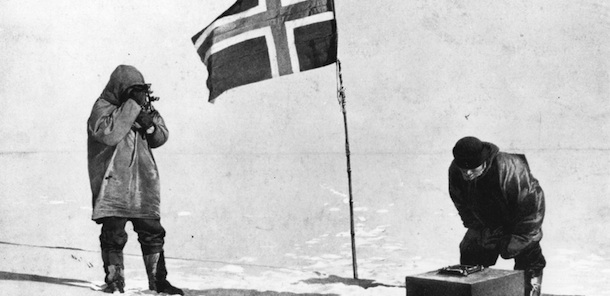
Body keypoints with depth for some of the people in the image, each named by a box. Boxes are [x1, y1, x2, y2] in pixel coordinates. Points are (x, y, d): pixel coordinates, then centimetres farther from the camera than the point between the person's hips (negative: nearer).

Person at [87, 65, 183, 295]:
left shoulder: (144, 109, 13)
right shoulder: (102, 107, -5)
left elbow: (161, 138, 12)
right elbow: (108, 133, -24)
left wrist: (149, 124, -10)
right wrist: (132, 105, -21)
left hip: (142, 184, 5)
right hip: (113, 184, -5)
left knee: (152, 233, 6)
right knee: (113, 234, -3)